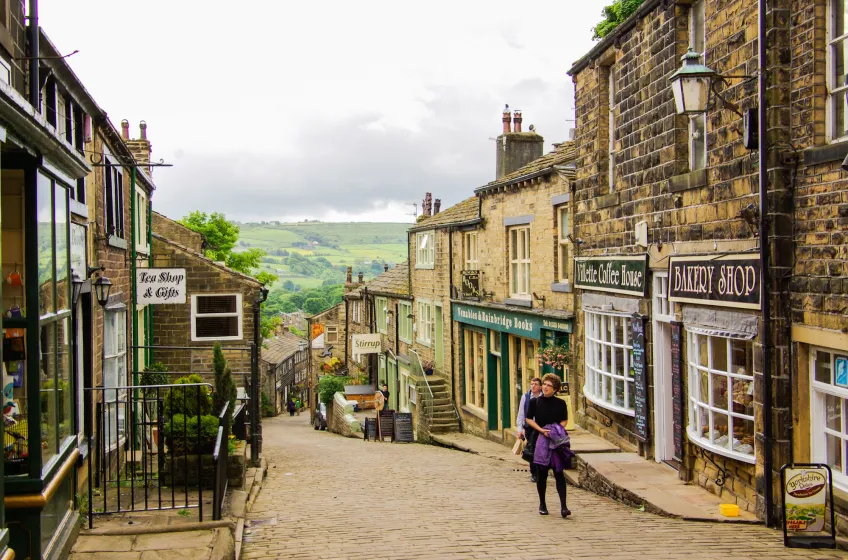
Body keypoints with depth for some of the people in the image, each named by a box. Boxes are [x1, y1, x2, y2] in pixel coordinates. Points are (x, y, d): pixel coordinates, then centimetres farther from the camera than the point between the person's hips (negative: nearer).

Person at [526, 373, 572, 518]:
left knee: (559, 473, -6)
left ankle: (563, 506, -9)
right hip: (540, 440, 1)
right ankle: (542, 504, 20)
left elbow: (564, 421, 8)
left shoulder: (560, 403, 3)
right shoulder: (535, 402, 3)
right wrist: (541, 430, -9)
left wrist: (556, 431, -10)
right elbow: (529, 419, 4)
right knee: (541, 473, 6)